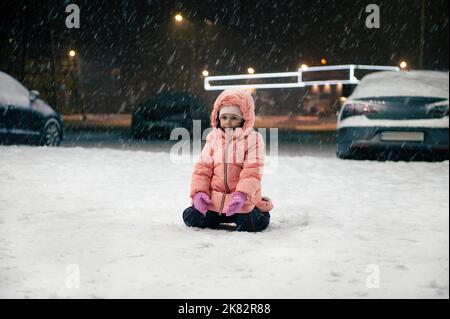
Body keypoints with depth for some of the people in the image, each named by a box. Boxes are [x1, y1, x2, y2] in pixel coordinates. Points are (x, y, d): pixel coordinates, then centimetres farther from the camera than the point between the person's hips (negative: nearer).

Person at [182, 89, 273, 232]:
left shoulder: (253, 139, -6)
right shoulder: (213, 138, 5)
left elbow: (252, 171, -14)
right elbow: (202, 168, 5)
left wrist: (241, 195, -27)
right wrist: (198, 192, -9)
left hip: (243, 199, -3)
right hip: (214, 199, 3)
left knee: (252, 224, -22)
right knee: (192, 219, -7)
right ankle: (219, 216, 22)